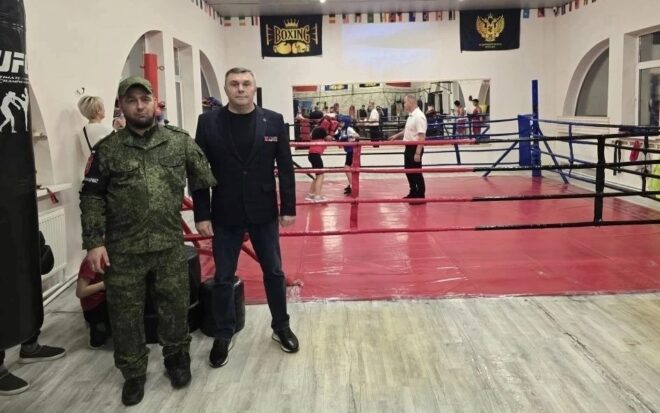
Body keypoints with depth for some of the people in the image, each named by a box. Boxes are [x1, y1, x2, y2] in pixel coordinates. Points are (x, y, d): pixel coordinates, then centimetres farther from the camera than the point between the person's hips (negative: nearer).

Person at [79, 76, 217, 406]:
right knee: (125, 312, 9)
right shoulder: (108, 149, 0)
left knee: (176, 305, 12)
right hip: (123, 249, 0)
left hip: (170, 244, 1)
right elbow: (92, 197, 0)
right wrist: (94, 242, -6)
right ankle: (133, 373, 28)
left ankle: (176, 357, 36)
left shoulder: (180, 140, 3)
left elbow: (207, 179, 8)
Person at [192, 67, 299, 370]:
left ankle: (281, 326, 31)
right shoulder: (208, 122, -3)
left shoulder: (273, 121, -2)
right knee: (223, 278, 9)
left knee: (273, 272, 12)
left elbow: (285, 168, 0)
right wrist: (201, 215, -7)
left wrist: (289, 208, -2)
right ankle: (223, 334, 25)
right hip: (225, 214, 0)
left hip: (264, 211, 1)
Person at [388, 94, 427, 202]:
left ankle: (420, 196, 9)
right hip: (409, 147, 10)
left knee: (416, 172, -1)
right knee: (409, 171, 18)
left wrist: (418, 153, -27)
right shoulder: (411, 115, 10)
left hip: (415, 148, -10)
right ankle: (413, 193, 31)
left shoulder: (419, 116, -20)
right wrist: (396, 135, 29)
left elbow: (422, 137, -25)